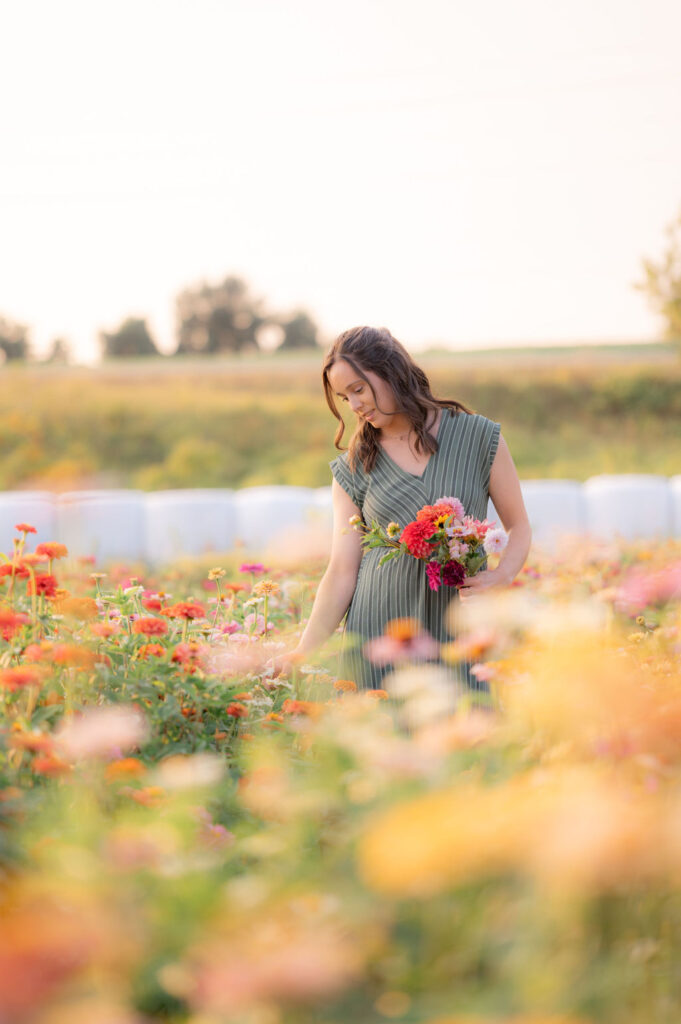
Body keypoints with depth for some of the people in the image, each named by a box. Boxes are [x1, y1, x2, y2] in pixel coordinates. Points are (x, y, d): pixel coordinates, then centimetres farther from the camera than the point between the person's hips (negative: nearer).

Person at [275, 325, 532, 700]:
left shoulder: (478, 437, 4)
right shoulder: (353, 468, 6)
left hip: (455, 636, -1)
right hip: (377, 633, 1)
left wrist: (502, 576, -11)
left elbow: (519, 527, 9)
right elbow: (341, 572, 1)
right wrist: (304, 651, -10)